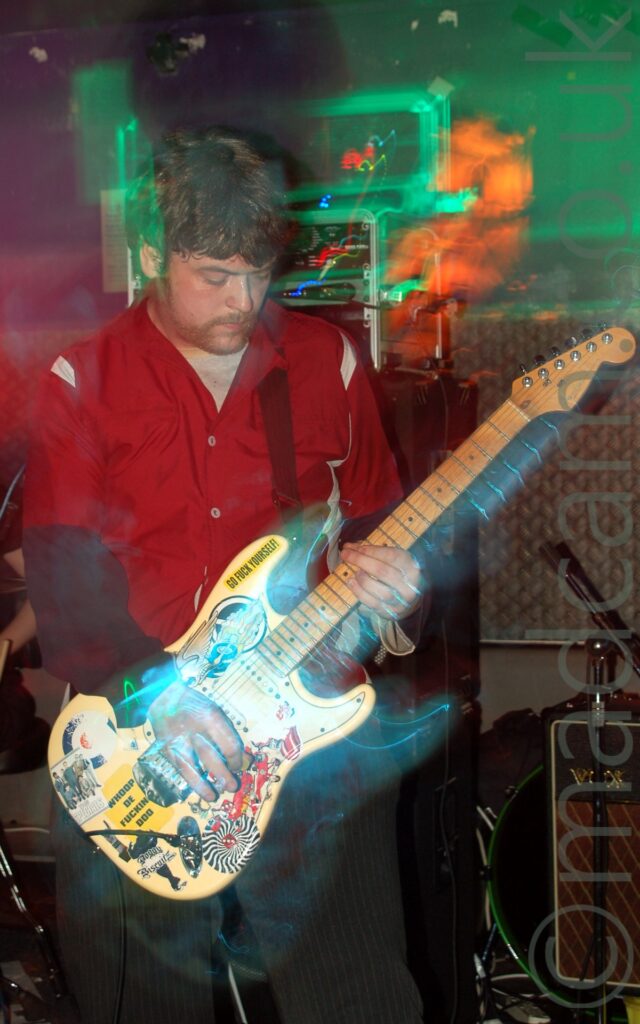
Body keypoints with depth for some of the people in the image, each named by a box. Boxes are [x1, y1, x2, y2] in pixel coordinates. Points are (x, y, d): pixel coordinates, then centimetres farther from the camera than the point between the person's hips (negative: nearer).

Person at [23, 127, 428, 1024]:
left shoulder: (326, 361, 6)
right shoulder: (84, 382, 0)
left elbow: (377, 522, 11)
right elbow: (61, 577, -8)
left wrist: (387, 584, -12)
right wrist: (155, 697, -21)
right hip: (131, 731, 0)